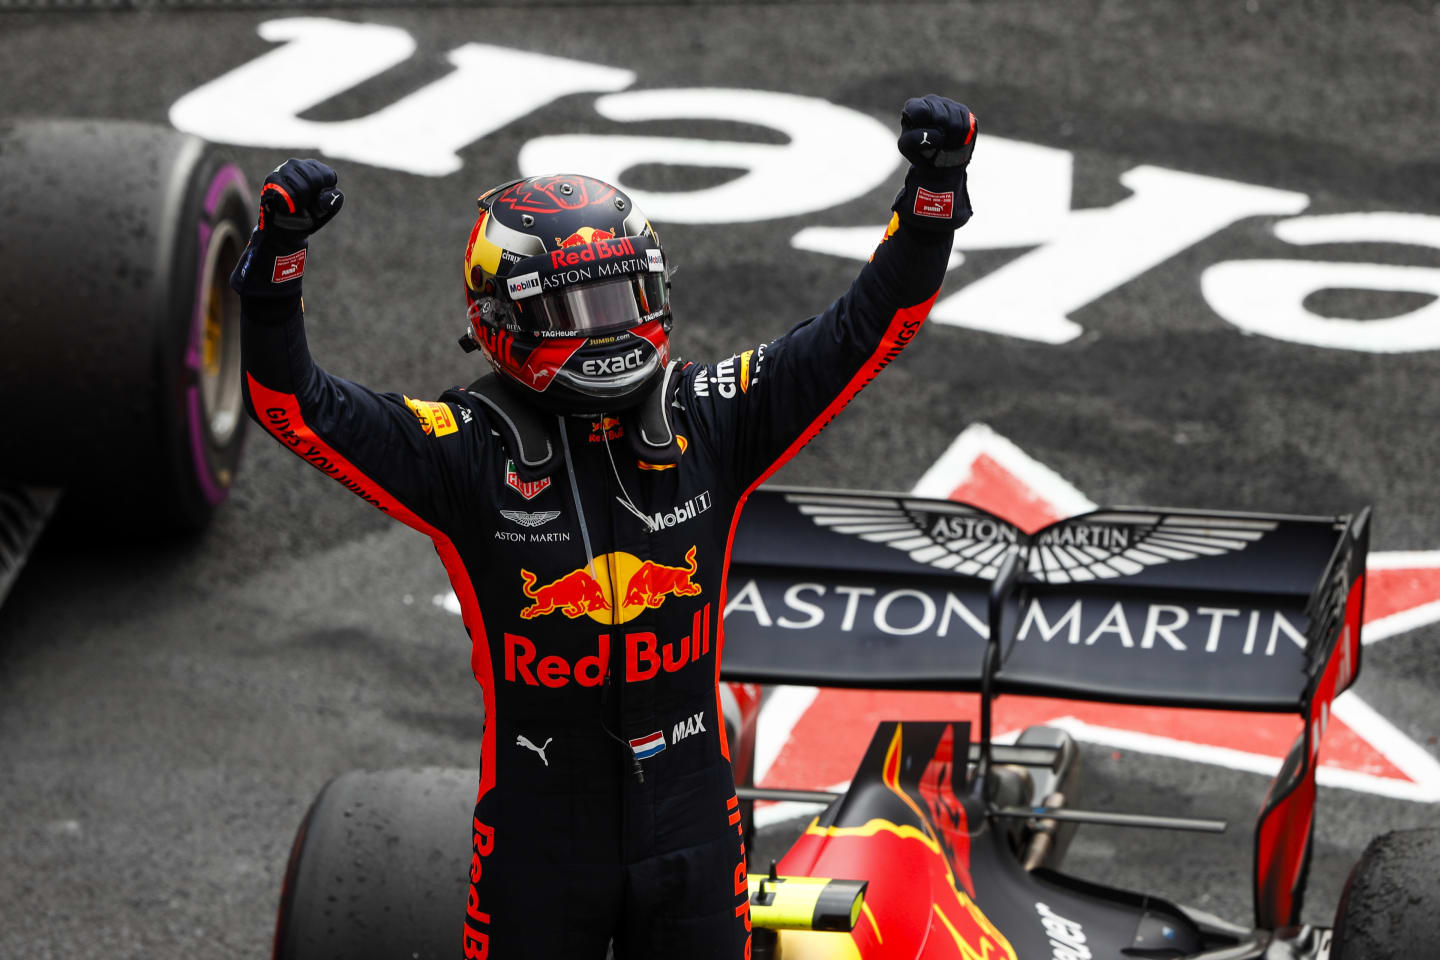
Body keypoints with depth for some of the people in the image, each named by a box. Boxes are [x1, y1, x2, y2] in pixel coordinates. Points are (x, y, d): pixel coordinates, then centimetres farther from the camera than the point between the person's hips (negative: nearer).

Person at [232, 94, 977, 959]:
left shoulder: (707, 419, -1)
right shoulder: (469, 448, -9)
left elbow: (869, 326, 0)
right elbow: (295, 403, -16)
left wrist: (932, 193, -13)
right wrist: (279, 257, -31)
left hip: (691, 832, 3)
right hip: (539, 846, -3)